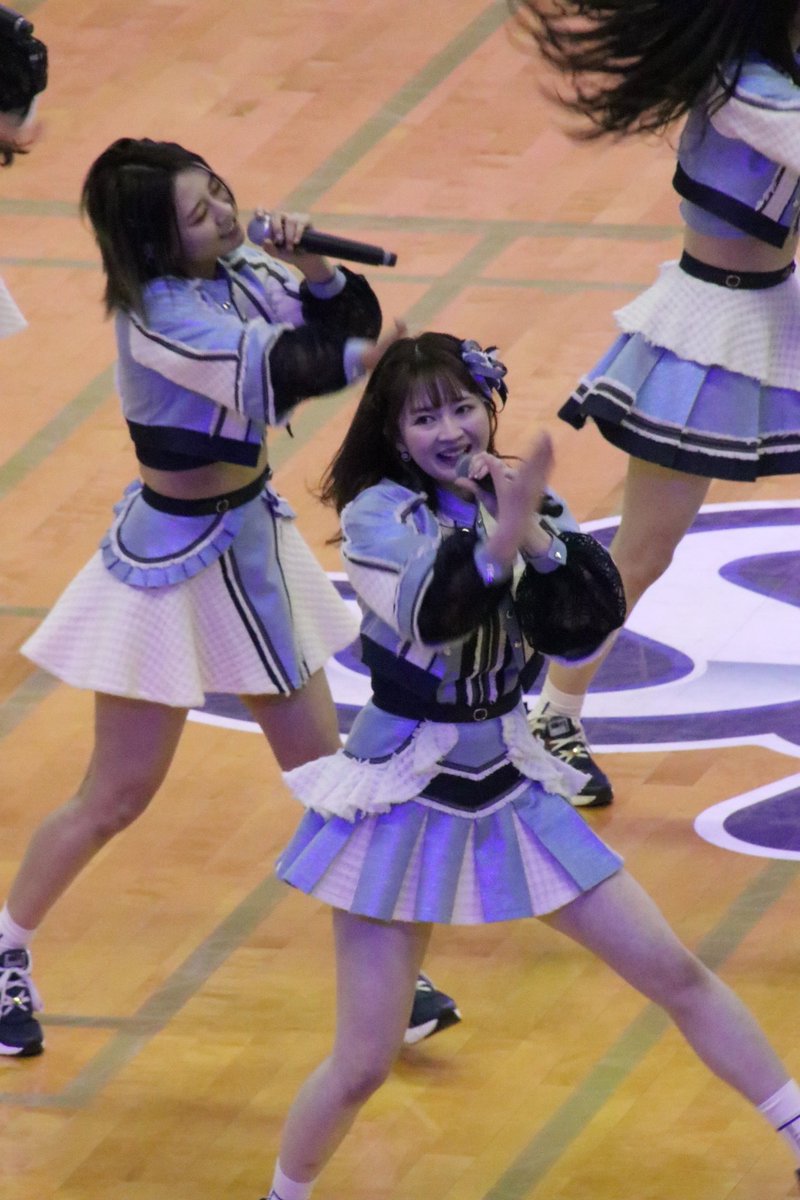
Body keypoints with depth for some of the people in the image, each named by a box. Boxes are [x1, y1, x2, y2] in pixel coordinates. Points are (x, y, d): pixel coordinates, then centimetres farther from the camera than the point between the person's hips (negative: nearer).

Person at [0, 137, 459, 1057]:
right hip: (174, 559, -7)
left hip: (252, 538, 7)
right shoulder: (161, 313, -25)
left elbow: (353, 326, 1)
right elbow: (280, 369, -32)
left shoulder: (240, 269, -3)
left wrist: (311, 267, -17)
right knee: (117, 796, 3)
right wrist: (365, 354, -19)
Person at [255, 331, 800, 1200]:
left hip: (509, 791, 5)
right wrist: (500, 535, -49)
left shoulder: (528, 502, -1)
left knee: (676, 974, 7)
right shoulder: (376, 513, -14)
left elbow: (582, 629, -12)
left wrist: (538, 537, -26)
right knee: (363, 1065, -5)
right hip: (403, 802, -4)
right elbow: (428, 615, -33)